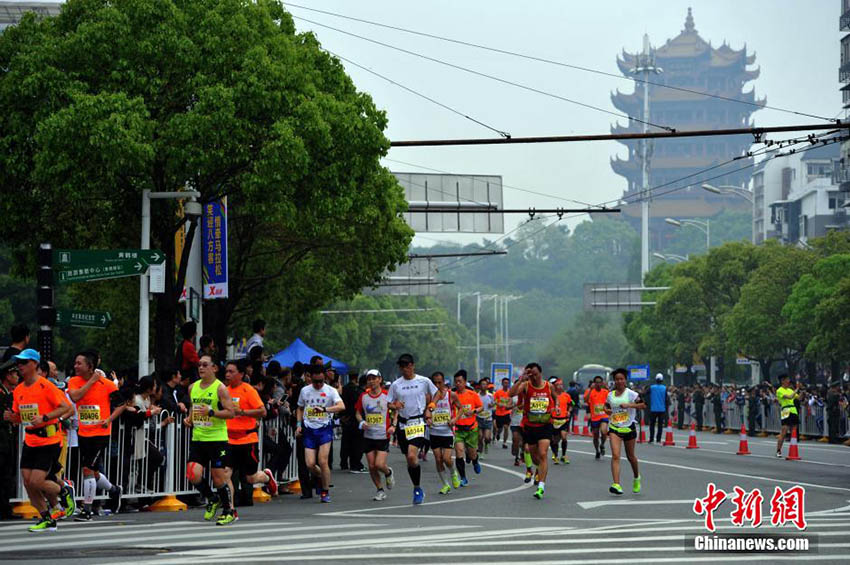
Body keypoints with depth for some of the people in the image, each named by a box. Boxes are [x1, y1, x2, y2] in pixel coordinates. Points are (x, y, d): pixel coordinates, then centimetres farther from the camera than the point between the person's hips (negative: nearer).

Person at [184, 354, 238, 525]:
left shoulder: (220, 388, -7)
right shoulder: (193, 387, 11)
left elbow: (231, 412, -12)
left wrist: (211, 412, -24)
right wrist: (189, 419, 8)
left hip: (217, 439, -5)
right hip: (197, 439, 5)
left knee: (219, 478, -1)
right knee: (193, 475, -7)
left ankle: (229, 511, 17)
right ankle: (212, 500, 20)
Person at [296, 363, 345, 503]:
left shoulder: (330, 391, -4)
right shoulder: (305, 391, 9)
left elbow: (341, 406, -19)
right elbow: (300, 408, 23)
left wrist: (325, 409, -32)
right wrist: (299, 424, 10)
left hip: (325, 429, -3)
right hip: (309, 430, 3)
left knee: (323, 462, -12)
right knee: (310, 464, -5)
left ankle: (325, 492, 4)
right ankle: (321, 478, 28)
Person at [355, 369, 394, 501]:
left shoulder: (387, 395, -5)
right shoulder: (363, 396, 4)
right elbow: (358, 412, 14)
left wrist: (393, 425, -11)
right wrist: (361, 422, -6)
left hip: (383, 436, -4)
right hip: (368, 436, 4)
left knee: (379, 465, -13)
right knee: (371, 466, 3)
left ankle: (388, 473, 22)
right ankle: (380, 491, 19)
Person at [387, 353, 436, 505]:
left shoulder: (424, 381, 0)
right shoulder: (396, 384, 5)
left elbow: (435, 395, 14)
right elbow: (388, 403, 10)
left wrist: (428, 409, 1)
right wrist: (394, 406, -12)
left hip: (418, 422, -4)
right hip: (403, 424, 4)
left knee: (412, 456, -21)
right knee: (409, 459, 8)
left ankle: (417, 489, -8)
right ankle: (417, 489, 24)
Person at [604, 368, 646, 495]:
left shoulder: (630, 394, -6)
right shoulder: (610, 395, 6)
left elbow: (643, 405, -14)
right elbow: (607, 406, 23)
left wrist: (628, 405, -24)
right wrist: (607, 410, 0)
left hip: (628, 427, -2)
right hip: (614, 428, 2)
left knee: (630, 456, 13)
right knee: (615, 455, -15)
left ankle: (636, 478, 42)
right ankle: (616, 484, -24)